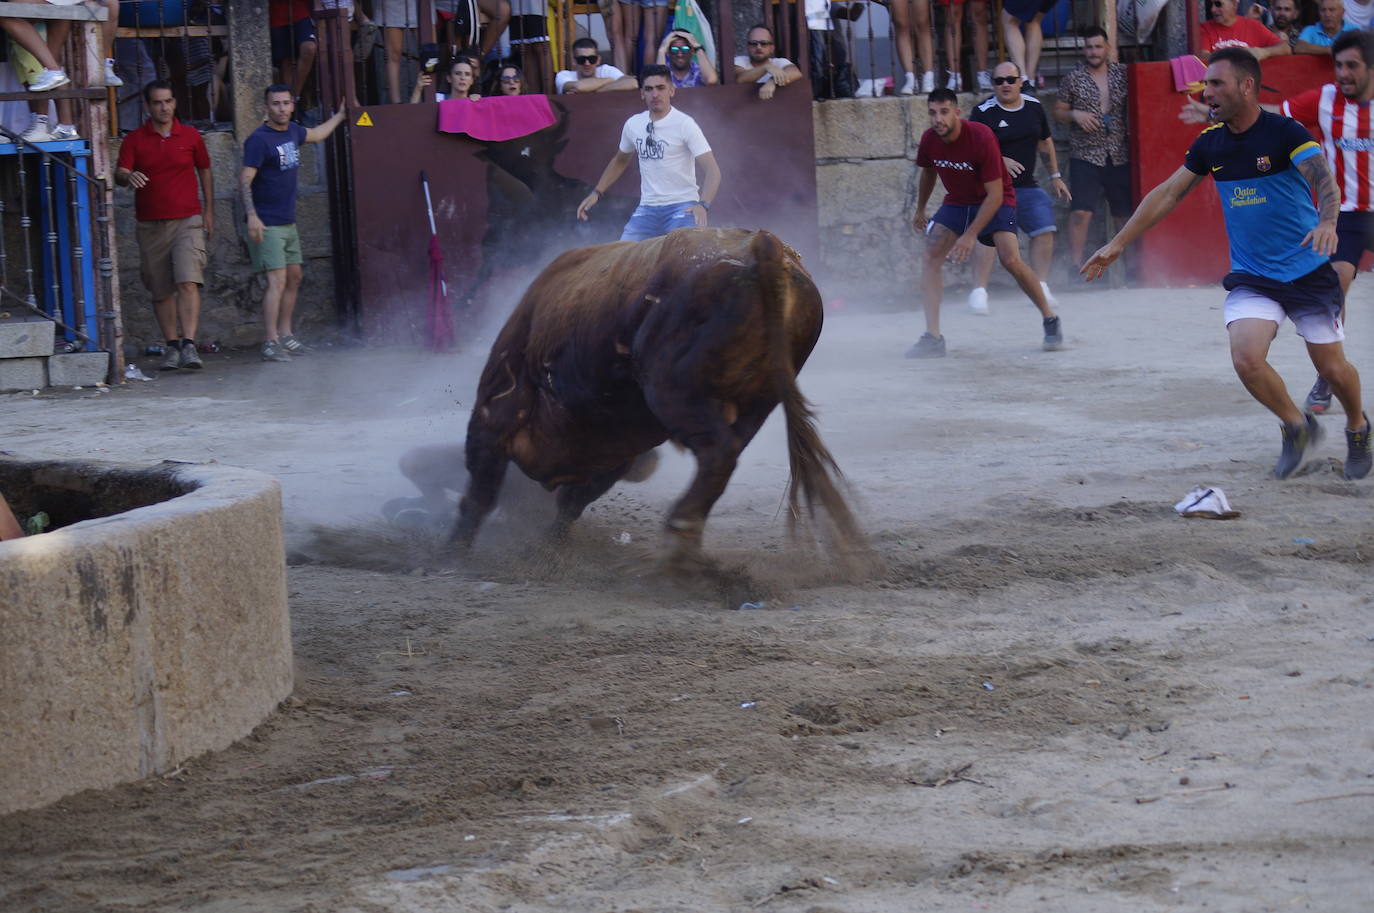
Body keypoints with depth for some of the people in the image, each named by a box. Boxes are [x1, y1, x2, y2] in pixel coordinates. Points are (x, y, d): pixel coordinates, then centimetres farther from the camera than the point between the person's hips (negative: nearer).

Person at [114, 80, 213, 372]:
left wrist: (209, 212, 13)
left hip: (187, 221, -1)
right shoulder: (135, 140, 2)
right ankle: (172, 346, 17)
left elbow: (205, 172, 16)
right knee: (161, 291, 6)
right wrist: (128, 177, -33)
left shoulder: (191, 136, 5)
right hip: (151, 225, 1)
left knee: (188, 282, -17)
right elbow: (119, 174, -8)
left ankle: (189, 345, -22)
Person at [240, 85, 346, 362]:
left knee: (293, 277, 13)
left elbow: (316, 135, 34)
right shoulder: (259, 140, -14)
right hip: (267, 225, -9)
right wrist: (252, 216, -30)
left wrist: (339, 116, 43)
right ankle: (271, 343, -16)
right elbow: (245, 180, -20)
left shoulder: (292, 131, 11)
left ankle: (285, 335, 22)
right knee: (277, 280, -14)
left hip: (288, 222, 9)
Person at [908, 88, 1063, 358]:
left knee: (1011, 260, -22)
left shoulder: (981, 138, -29)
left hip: (996, 202, -5)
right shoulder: (929, 140, -13)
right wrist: (920, 210, 23)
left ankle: (1050, 320, 0)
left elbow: (995, 195, -27)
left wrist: (970, 235, -31)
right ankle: (933, 338, -16)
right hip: (956, 202, 5)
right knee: (931, 257, -15)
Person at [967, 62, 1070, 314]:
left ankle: (1040, 287, 10)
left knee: (1045, 230, -3)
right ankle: (979, 291, -18)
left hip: (1027, 186, 6)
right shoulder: (984, 112, -9)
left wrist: (1055, 176, 22)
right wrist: (999, 160, -28)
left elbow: (1045, 142, 21)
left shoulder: (1034, 106, 9)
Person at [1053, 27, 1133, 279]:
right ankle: (1076, 265, -10)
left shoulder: (1122, 74, 7)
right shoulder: (1074, 78, 3)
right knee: (1081, 211, -13)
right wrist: (1075, 115, -11)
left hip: (1120, 155, 2)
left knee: (1124, 211, 5)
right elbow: (1058, 112, 8)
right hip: (1085, 156, -2)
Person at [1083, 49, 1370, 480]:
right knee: (1246, 359, -19)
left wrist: (1327, 222, -51)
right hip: (1251, 277, 4)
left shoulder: (1286, 132, -15)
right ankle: (1297, 427, 9)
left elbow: (1324, 179, -29)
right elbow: (1168, 194, 11)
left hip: (1309, 273, -3)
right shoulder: (1210, 144, 2)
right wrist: (1118, 243, 10)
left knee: (1333, 369, 2)